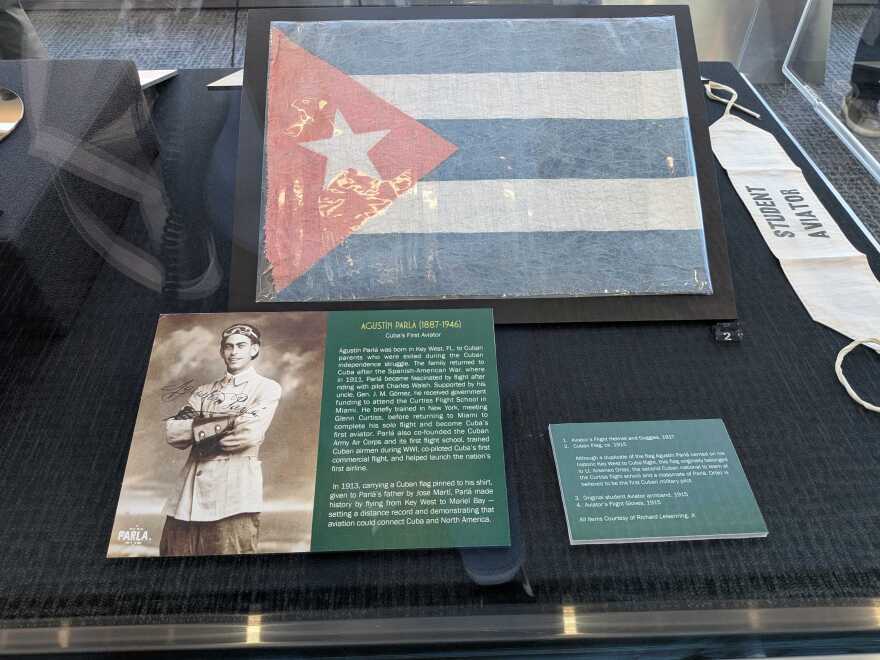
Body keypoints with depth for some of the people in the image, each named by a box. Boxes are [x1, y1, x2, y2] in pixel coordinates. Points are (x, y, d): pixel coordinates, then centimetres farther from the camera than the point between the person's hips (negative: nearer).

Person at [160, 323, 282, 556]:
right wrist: (229, 422, -8)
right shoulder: (203, 391, 20)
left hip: (234, 495, -4)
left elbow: (249, 432, -12)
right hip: (188, 495, 5)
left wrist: (200, 429, 0)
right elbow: (173, 432, 4)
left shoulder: (267, 388, 5)